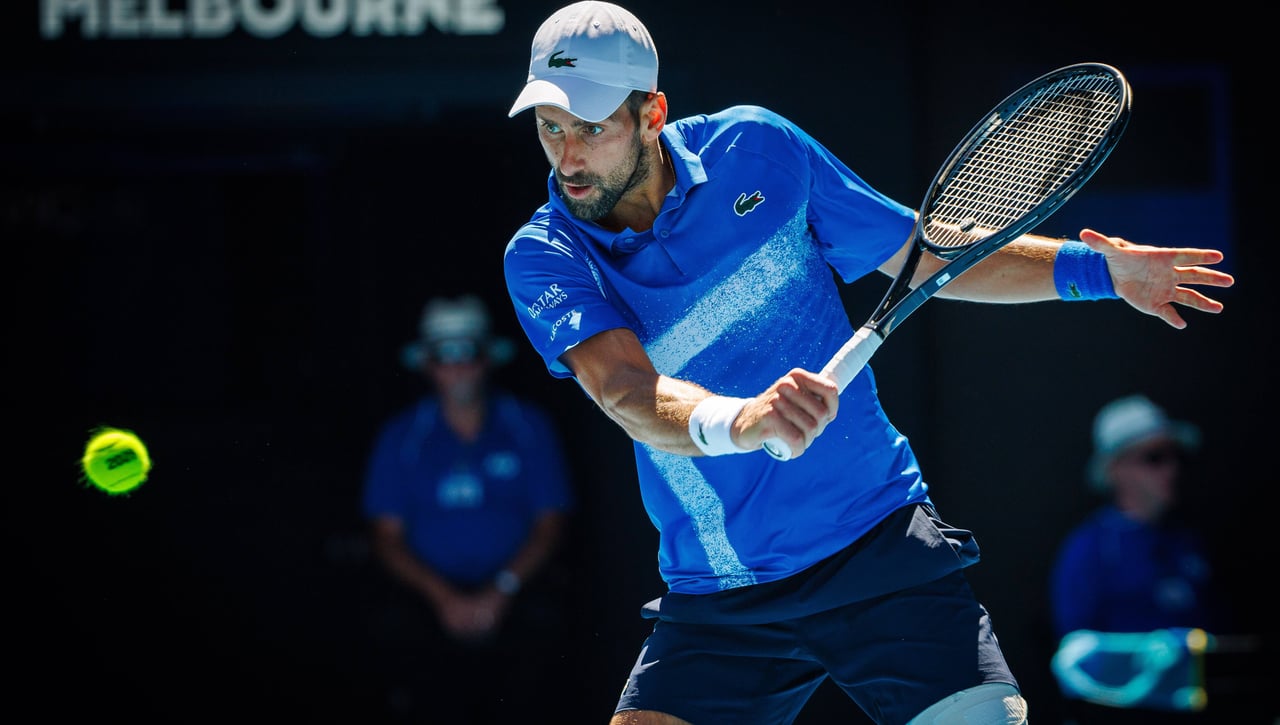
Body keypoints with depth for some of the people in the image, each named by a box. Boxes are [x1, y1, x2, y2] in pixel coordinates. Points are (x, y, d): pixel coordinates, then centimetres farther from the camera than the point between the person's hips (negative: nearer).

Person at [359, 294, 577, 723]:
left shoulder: (529, 427, 6)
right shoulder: (401, 438, 7)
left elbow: (551, 527, 3)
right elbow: (387, 538, 3)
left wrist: (502, 591, -15)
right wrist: (443, 597, -15)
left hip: (514, 587, 0)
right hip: (431, 588, 0)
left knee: (542, 619, -34)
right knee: (395, 625, -34)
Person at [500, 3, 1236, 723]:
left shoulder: (753, 148, -2)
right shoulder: (545, 257, -8)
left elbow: (925, 254, 11)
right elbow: (629, 394, -27)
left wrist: (1094, 268, 0)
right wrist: (735, 421, -48)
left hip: (883, 549, 0)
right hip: (715, 604, 0)